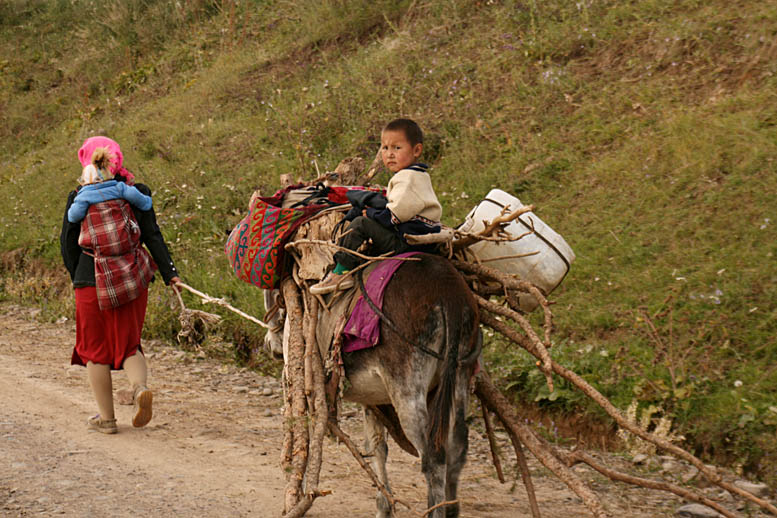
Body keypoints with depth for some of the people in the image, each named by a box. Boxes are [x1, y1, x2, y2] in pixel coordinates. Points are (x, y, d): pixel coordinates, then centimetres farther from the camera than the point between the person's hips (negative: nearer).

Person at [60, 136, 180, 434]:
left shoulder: (78, 198, -4)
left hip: (91, 283, -2)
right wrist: (169, 273, 0)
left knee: (95, 350, 11)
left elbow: (68, 243, 1)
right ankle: (141, 388, -17)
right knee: (128, 345, 14)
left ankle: (106, 418, 13)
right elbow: (152, 237, -2)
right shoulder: (136, 194, 0)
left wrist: (77, 276, 14)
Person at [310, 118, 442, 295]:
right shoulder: (419, 175, 20)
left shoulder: (408, 177, -15)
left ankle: (342, 272, -10)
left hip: (408, 240, -12)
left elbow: (396, 214, -23)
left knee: (360, 224, -12)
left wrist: (371, 213, -7)